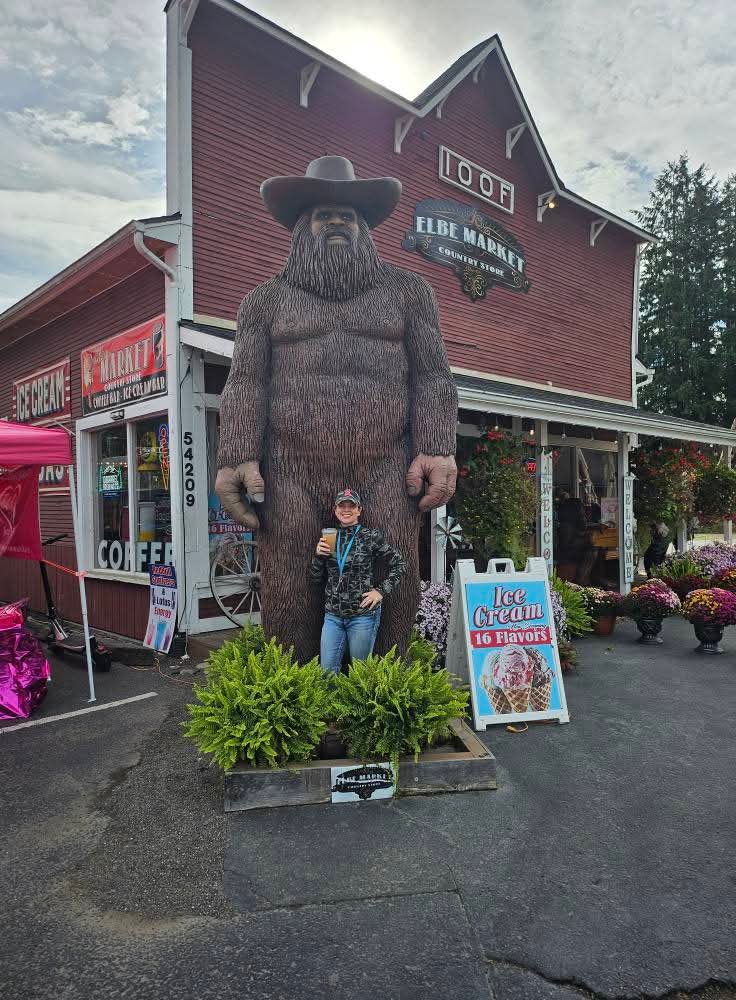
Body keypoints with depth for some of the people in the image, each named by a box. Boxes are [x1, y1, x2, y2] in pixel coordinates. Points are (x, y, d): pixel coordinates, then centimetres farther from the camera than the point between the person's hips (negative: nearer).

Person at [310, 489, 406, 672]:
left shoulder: (370, 536, -4)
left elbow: (399, 563, 0)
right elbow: (316, 579, 10)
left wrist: (382, 590, -7)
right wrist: (319, 555, -7)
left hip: (363, 614, -3)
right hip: (333, 615, 4)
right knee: (326, 672, 5)